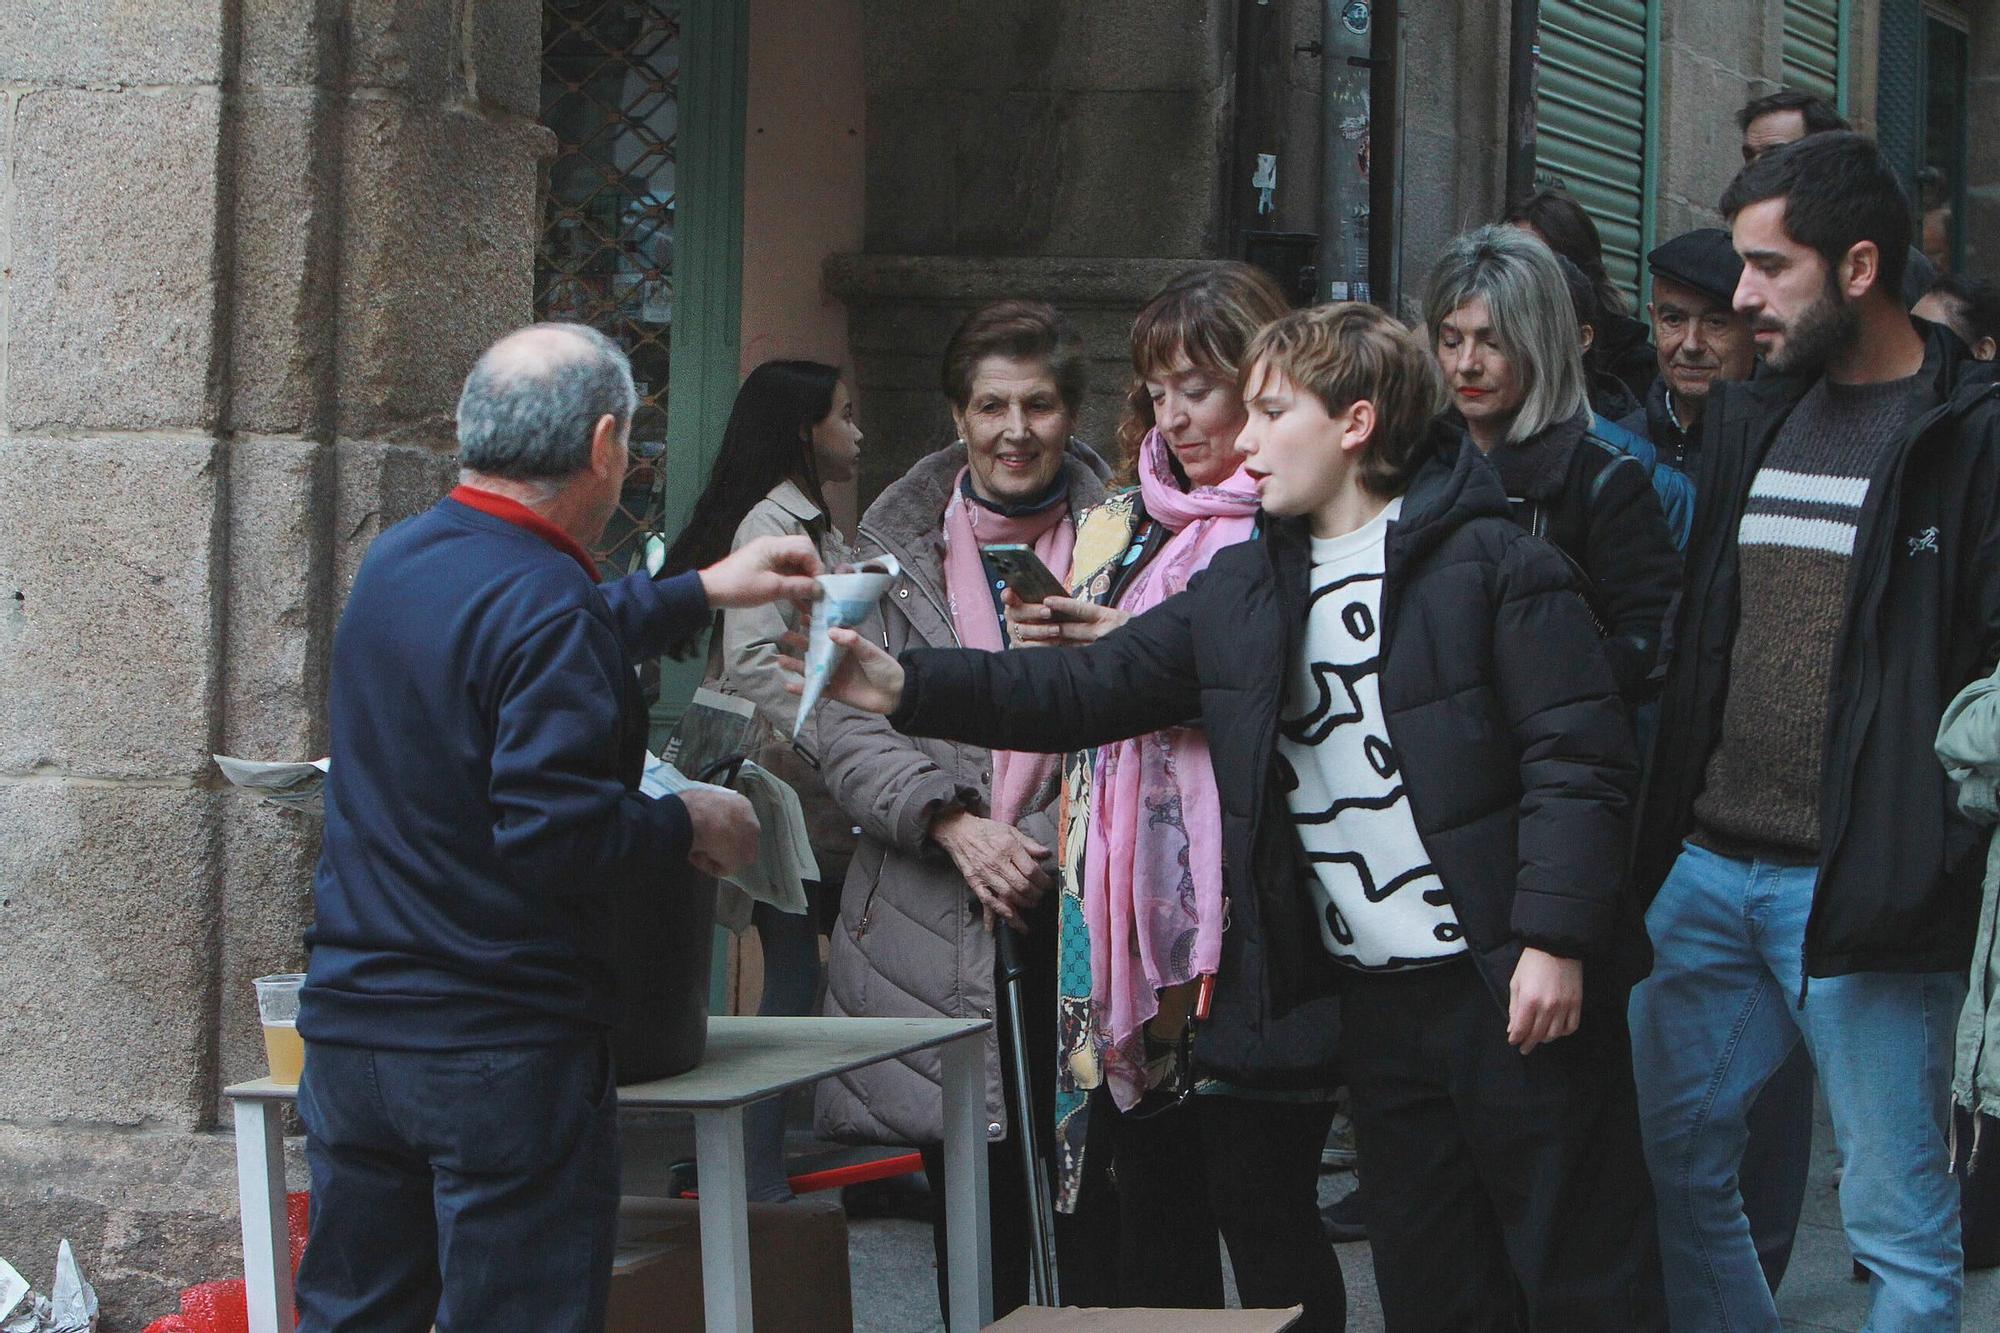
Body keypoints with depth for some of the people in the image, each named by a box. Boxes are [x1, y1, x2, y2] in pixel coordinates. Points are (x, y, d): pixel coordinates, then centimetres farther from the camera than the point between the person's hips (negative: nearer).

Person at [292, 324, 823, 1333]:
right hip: (502, 1051, -8)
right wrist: (690, 829, -7)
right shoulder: (550, 606, -18)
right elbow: (556, 829, -24)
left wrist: (702, 592, 31)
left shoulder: (394, 562, 10)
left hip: (347, 1024, 8)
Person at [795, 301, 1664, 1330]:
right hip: (1372, 998, 6)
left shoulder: (1493, 565, -6)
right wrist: (904, 687, -1)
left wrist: (1555, 940, -18)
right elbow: (1088, 691, 10)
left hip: (1505, 985, -6)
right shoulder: (1237, 594, 13)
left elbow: (1580, 760, -10)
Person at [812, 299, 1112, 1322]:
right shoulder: (898, 546, 8)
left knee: (1090, 1220, -3)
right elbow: (848, 729, 1)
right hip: (937, 930, 1)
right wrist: (955, 824, -14)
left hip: (1082, 921, -1)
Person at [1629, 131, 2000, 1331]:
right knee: (1669, 1162, 13)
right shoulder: (1751, 424, 14)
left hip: (1863, 893, -7)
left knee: (1900, 1223, -1)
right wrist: (1661, 835, 16)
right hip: (1708, 867, 8)